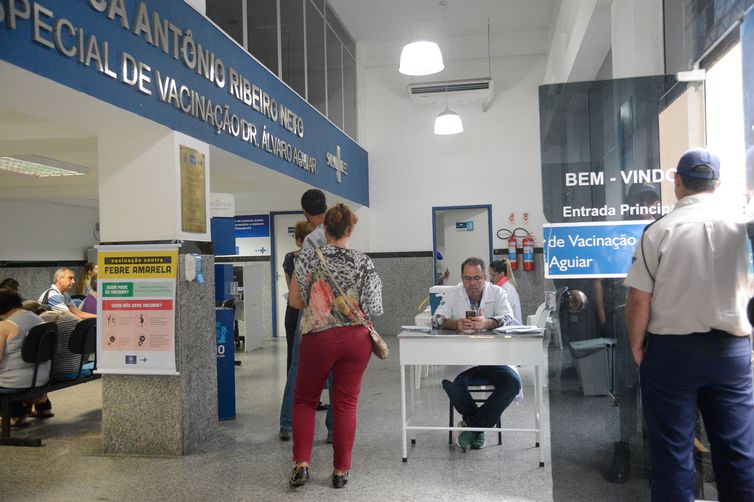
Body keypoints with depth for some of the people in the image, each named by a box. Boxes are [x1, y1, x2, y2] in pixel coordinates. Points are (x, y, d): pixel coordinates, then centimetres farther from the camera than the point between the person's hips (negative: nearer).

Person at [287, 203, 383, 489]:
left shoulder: (308, 257, -4)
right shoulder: (363, 261, -3)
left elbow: (295, 301, -1)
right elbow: (373, 306, -4)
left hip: (318, 338, -1)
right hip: (356, 338, 1)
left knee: (304, 400, 17)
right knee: (345, 404, 9)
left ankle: (302, 464, 11)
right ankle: (341, 471, 15)